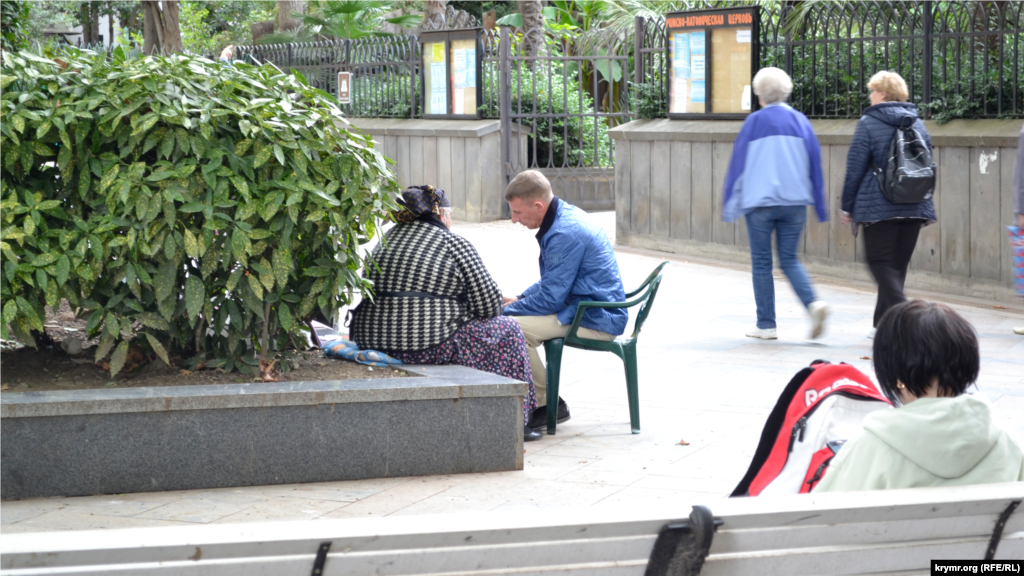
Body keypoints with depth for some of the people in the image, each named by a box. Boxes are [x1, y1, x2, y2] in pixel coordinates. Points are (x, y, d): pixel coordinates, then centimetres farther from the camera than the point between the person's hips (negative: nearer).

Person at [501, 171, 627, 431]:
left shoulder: (565, 234, -23)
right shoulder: (566, 216, 10)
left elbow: (551, 297, -21)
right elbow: (552, 282, 23)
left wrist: (506, 311, -9)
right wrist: (519, 299, 12)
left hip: (595, 320, -11)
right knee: (509, 317, 10)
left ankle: (548, 405, -9)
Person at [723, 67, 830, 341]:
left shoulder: (755, 122, -3)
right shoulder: (800, 121, 6)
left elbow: (738, 164, -1)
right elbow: (815, 165, 8)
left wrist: (729, 204, 7)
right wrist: (820, 207, 15)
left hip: (760, 202, -3)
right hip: (795, 202, 3)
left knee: (761, 263, 5)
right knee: (789, 260, 12)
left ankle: (766, 325, 6)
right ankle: (813, 303, -12)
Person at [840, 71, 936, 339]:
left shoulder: (868, 124, -6)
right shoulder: (918, 124, 12)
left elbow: (855, 169, -6)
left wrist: (847, 206, 2)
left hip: (879, 207, -6)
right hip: (915, 209, 6)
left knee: (881, 264, -4)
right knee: (898, 265, 11)